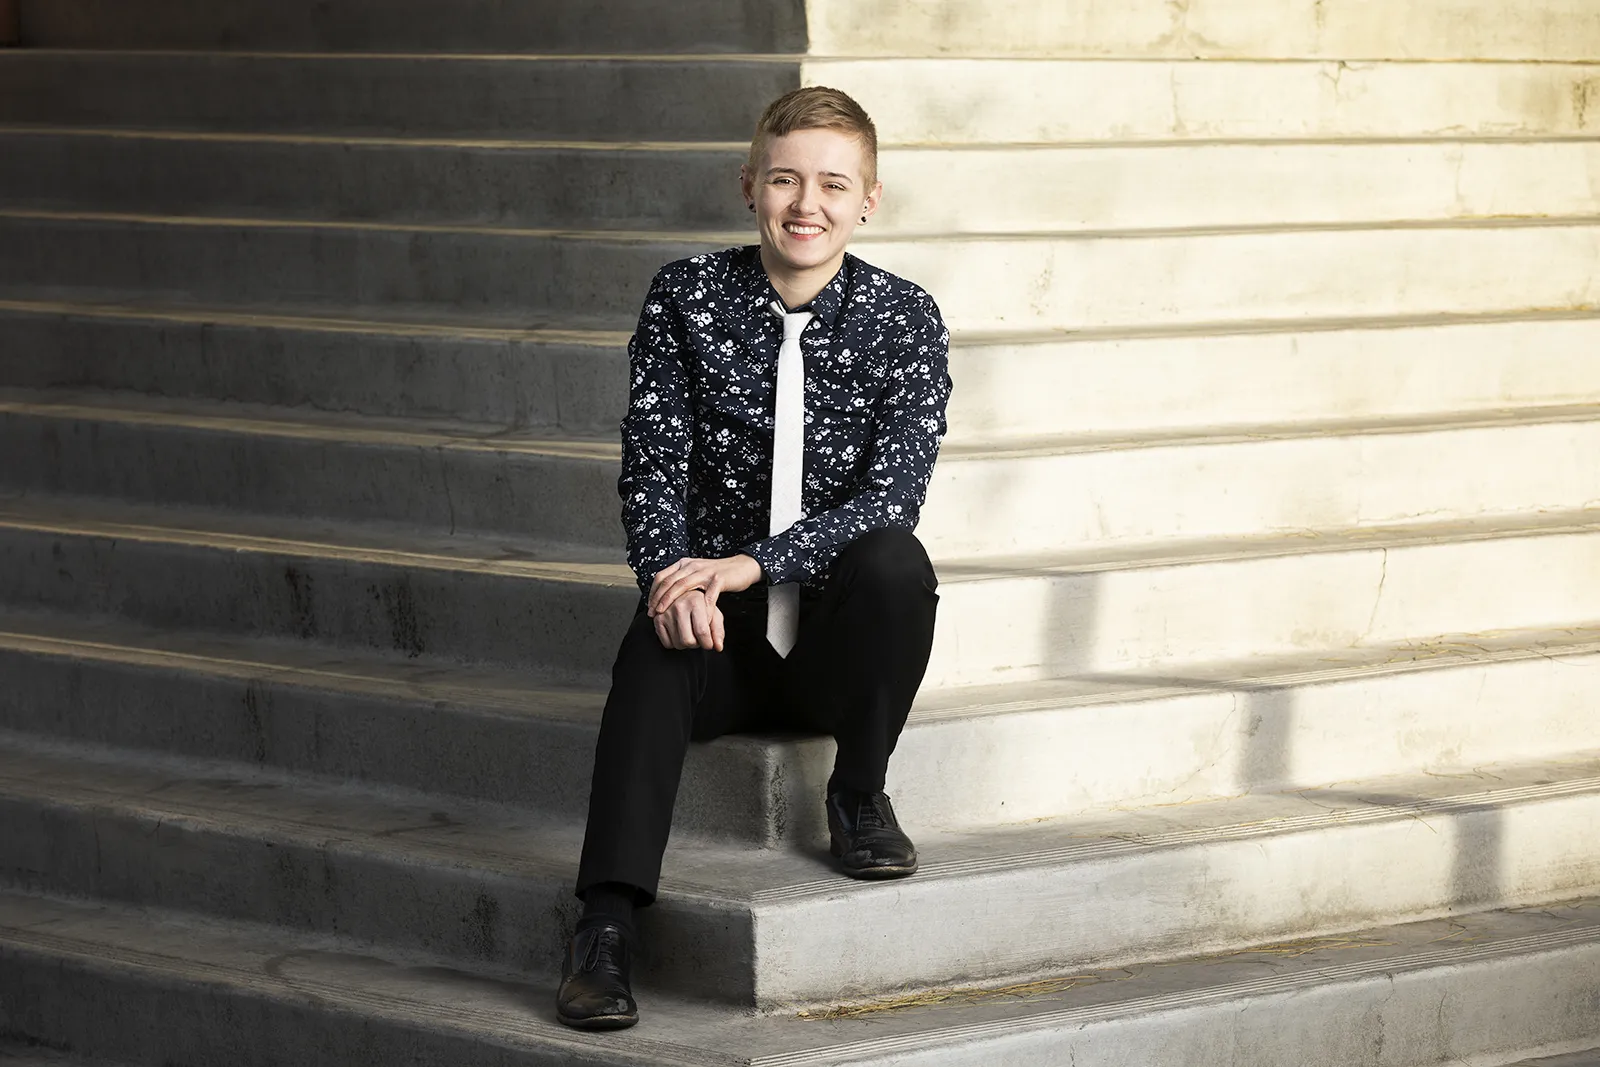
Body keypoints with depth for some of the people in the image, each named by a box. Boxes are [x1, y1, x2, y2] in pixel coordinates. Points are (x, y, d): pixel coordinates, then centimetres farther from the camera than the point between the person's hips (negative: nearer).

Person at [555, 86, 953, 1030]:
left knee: (895, 561, -32)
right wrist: (677, 577, -25)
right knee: (657, 646, -33)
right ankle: (607, 925, -40)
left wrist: (755, 564, -27)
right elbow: (652, 464, -3)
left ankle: (861, 796, -8)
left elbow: (893, 493, -13)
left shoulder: (903, 317, -3)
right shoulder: (686, 298, 1)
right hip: (724, 633, 0)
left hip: (837, 640, 0)